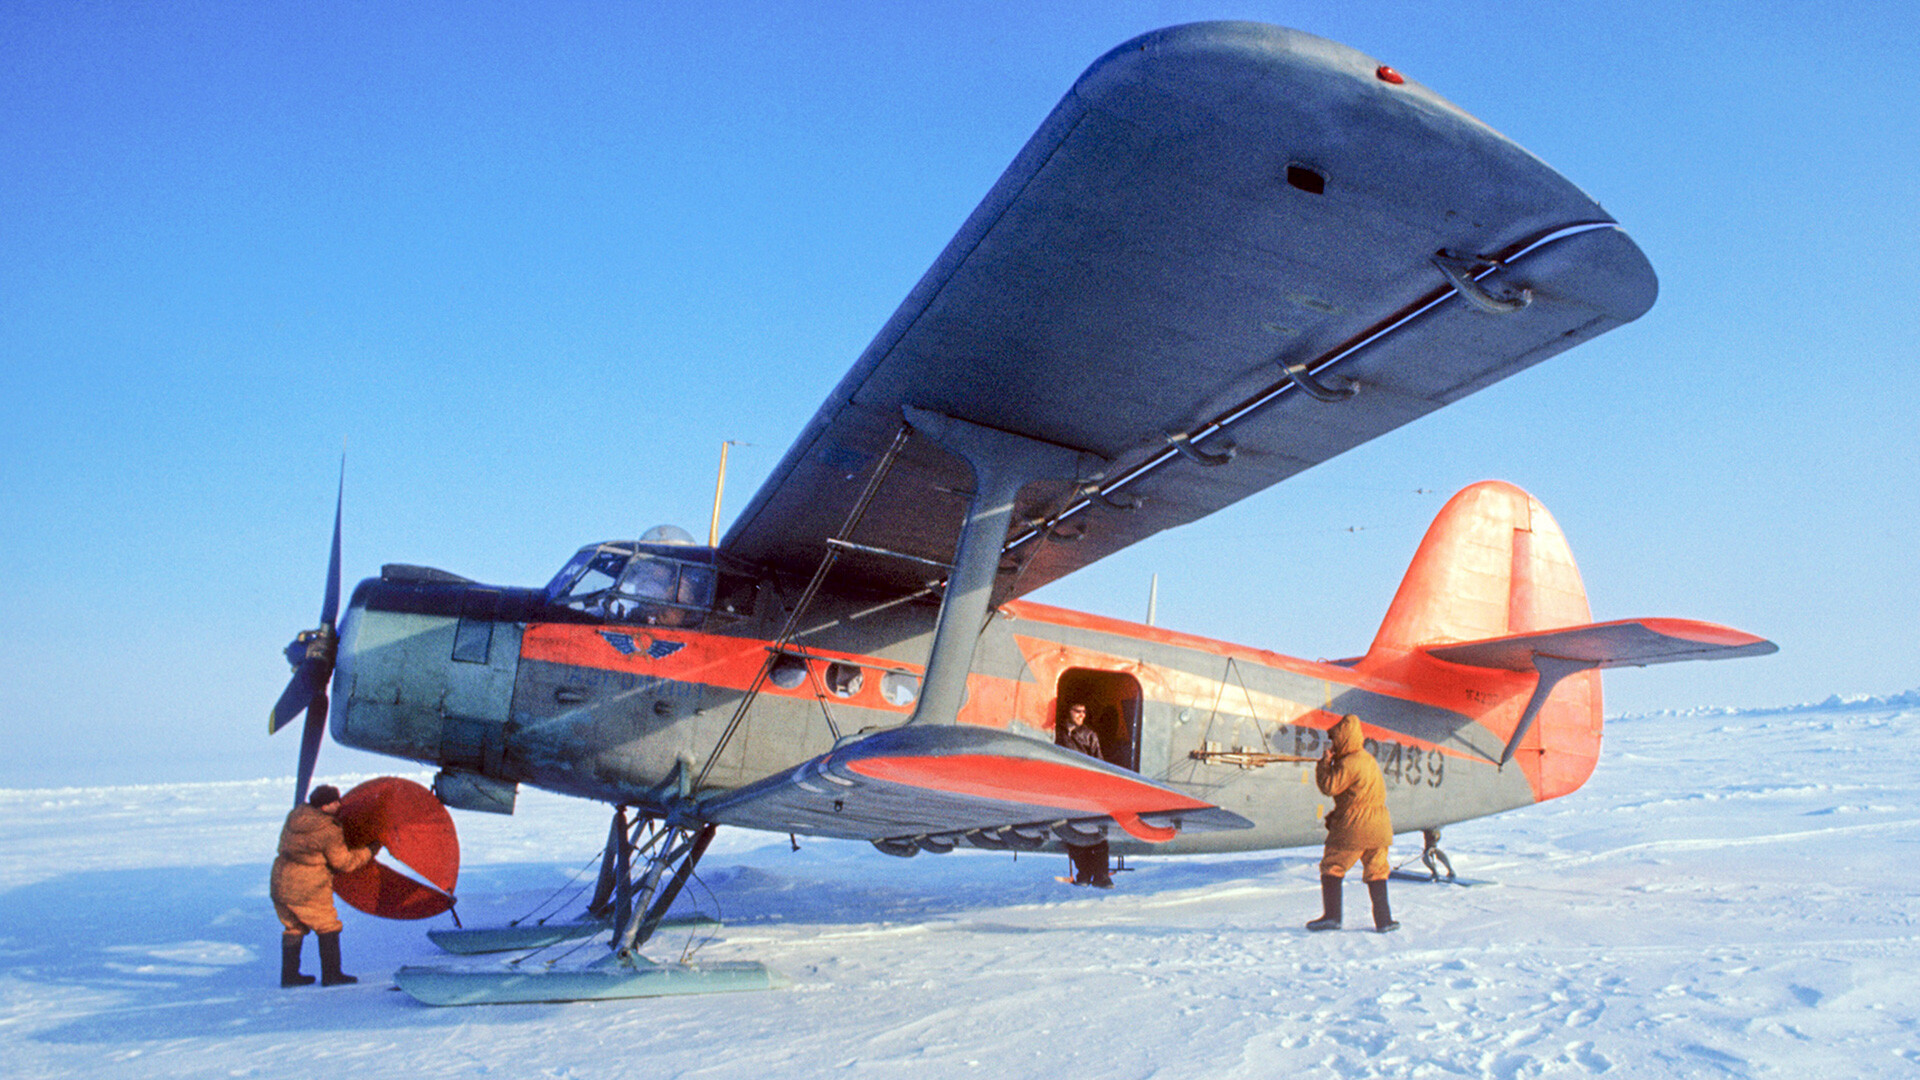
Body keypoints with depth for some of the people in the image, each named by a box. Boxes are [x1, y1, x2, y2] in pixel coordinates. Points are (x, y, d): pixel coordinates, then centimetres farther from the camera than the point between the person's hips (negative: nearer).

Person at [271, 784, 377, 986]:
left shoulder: (295, 815, 1)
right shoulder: (329, 832, -20)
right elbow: (344, 863, -10)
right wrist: (370, 851, 3)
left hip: (280, 884, 7)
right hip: (308, 891, -7)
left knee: (294, 929, 20)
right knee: (328, 928, 8)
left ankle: (289, 975, 26)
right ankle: (331, 974, 11)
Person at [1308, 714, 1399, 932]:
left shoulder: (1348, 764, -15)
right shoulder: (1368, 759, 14)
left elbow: (1329, 787, -14)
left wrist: (1324, 763, -4)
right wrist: (1332, 762, 8)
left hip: (1353, 827, -8)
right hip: (1379, 827, 8)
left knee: (1332, 867, 3)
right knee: (1376, 871, 13)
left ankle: (1331, 915, 0)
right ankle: (1383, 919, 11)